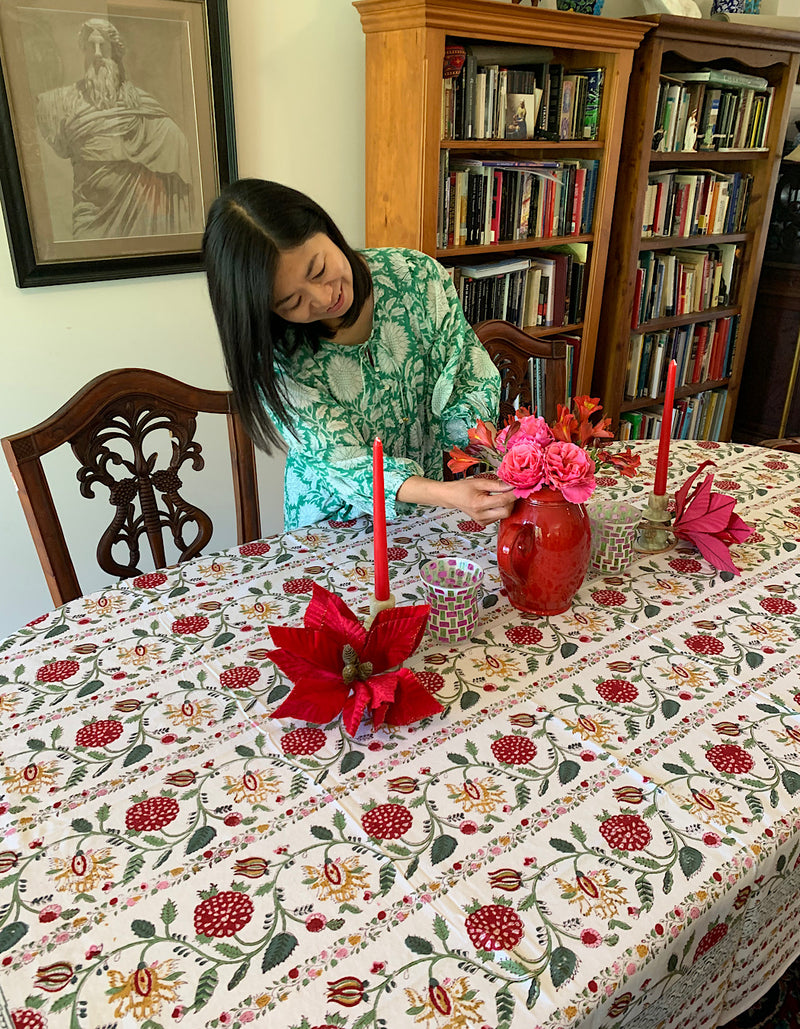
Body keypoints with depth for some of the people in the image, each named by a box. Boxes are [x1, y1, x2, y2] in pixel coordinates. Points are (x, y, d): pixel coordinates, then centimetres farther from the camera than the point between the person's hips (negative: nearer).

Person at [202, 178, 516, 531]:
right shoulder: (272, 355, -18)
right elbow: (338, 459, -24)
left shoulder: (416, 276, -13)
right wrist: (445, 494, -40)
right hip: (335, 522, -2)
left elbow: (473, 383, -5)